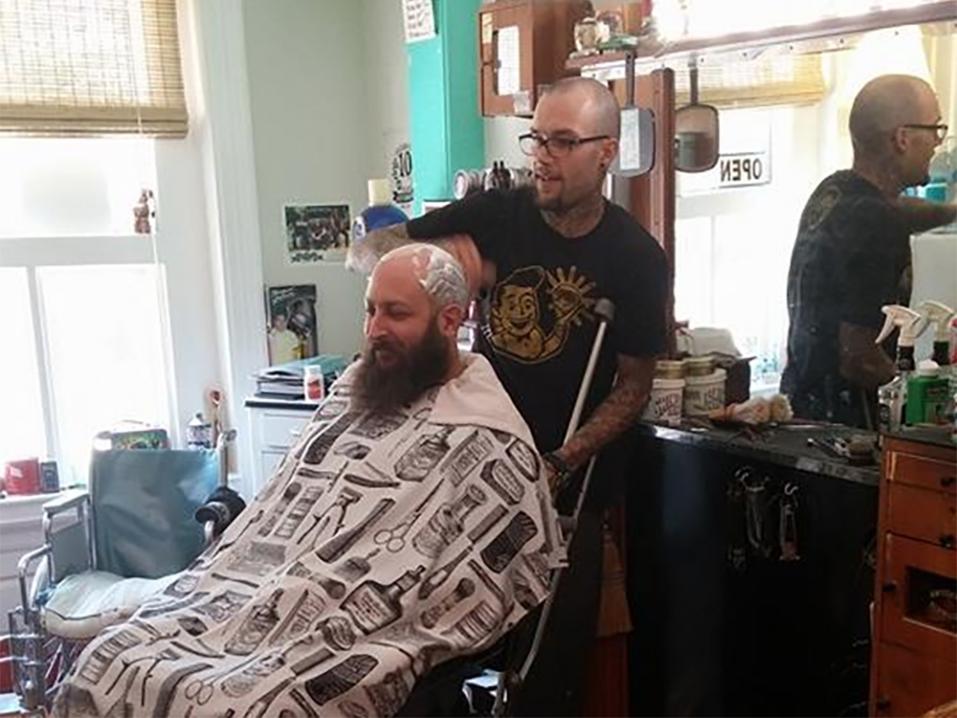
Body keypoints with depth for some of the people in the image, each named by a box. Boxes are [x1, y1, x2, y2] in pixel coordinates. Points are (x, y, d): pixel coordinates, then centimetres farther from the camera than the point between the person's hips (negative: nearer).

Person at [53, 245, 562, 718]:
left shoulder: (488, 443, -10)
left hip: (356, 639, -7)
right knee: (110, 662, -6)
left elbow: (471, 601, -12)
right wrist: (215, 574, 8)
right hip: (261, 594, 7)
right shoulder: (353, 391, 13)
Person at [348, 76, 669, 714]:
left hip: (566, 478, -1)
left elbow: (634, 385, -3)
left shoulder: (637, 256, -7)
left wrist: (560, 464, -15)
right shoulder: (495, 215, -4)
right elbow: (365, 252, -3)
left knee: (556, 646, 9)